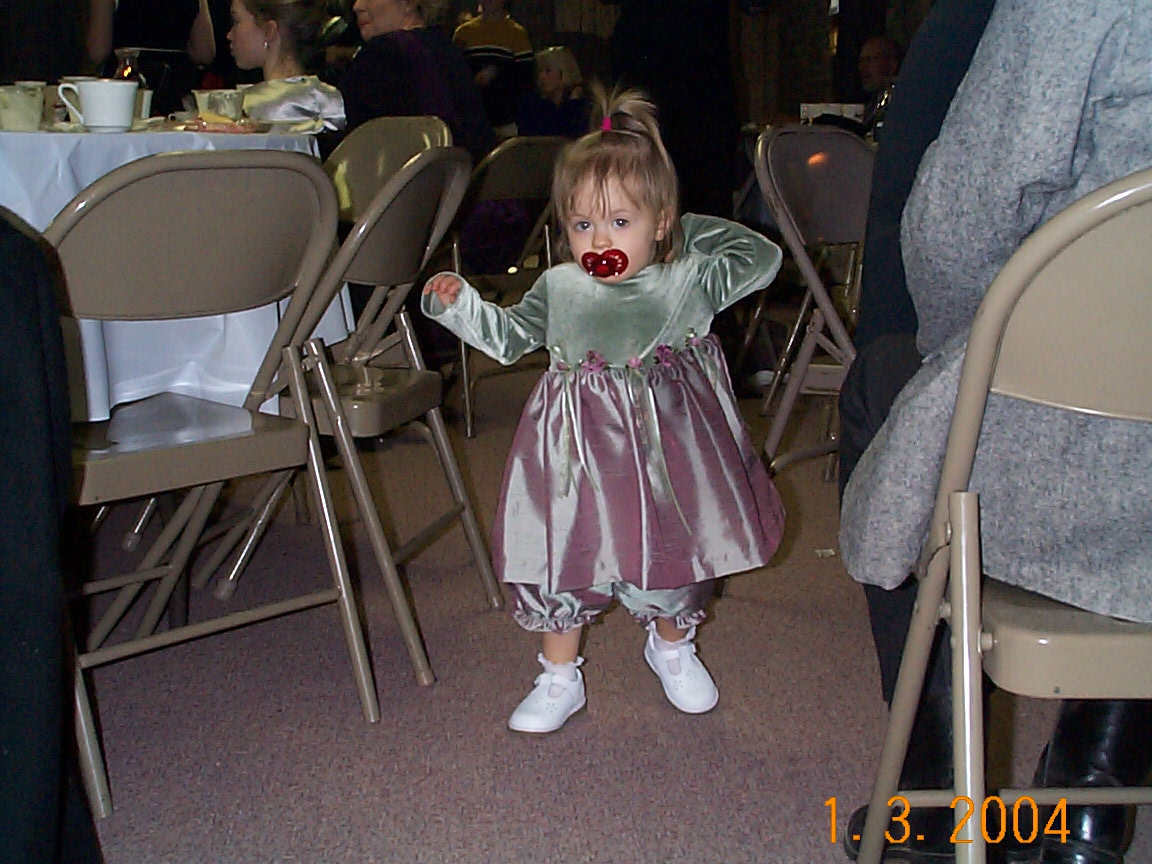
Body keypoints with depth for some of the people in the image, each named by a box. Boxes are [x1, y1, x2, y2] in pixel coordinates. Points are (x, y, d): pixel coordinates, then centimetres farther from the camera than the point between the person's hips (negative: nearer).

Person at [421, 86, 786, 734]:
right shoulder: (559, 289, -1)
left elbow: (764, 258, 4)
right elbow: (508, 337, 12)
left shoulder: (690, 281, -5)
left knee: (672, 556, 13)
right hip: (579, 450, 1)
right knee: (559, 556, 4)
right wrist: (457, 303, -1)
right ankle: (560, 679, 26)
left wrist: (697, 232, 2)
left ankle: (672, 648, 45)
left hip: (668, 446, 0)